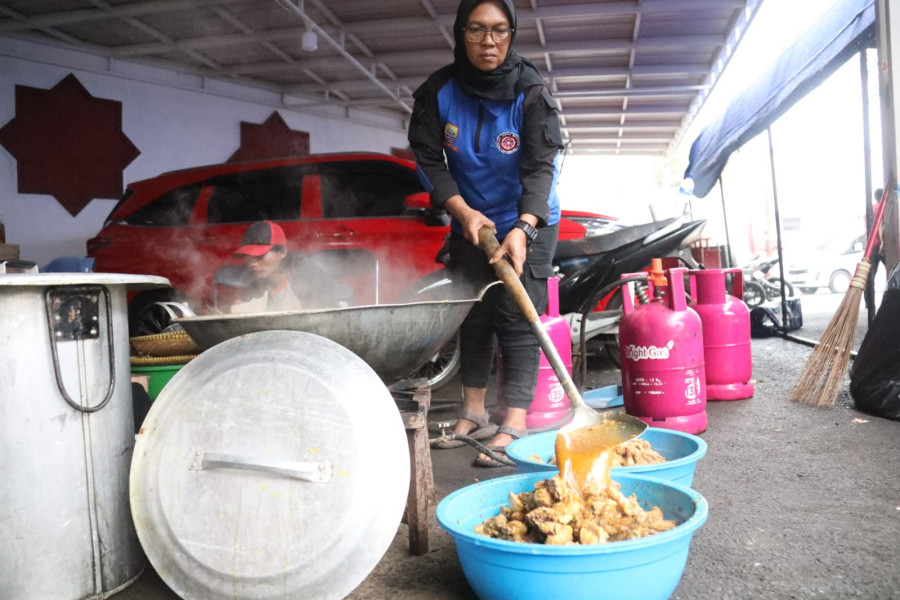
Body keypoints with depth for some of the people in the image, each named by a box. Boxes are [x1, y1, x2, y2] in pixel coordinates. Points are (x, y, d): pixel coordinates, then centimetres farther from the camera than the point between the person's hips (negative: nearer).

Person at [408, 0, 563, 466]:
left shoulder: (530, 92, -18)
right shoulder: (438, 91, -10)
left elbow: (541, 165, -25)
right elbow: (428, 159, -8)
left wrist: (523, 228, -40)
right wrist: (462, 210, -21)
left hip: (528, 224, -3)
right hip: (470, 223, 4)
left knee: (517, 319, -9)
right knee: (473, 318, 9)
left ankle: (513, 427, -7)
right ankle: (473, 414, 22)